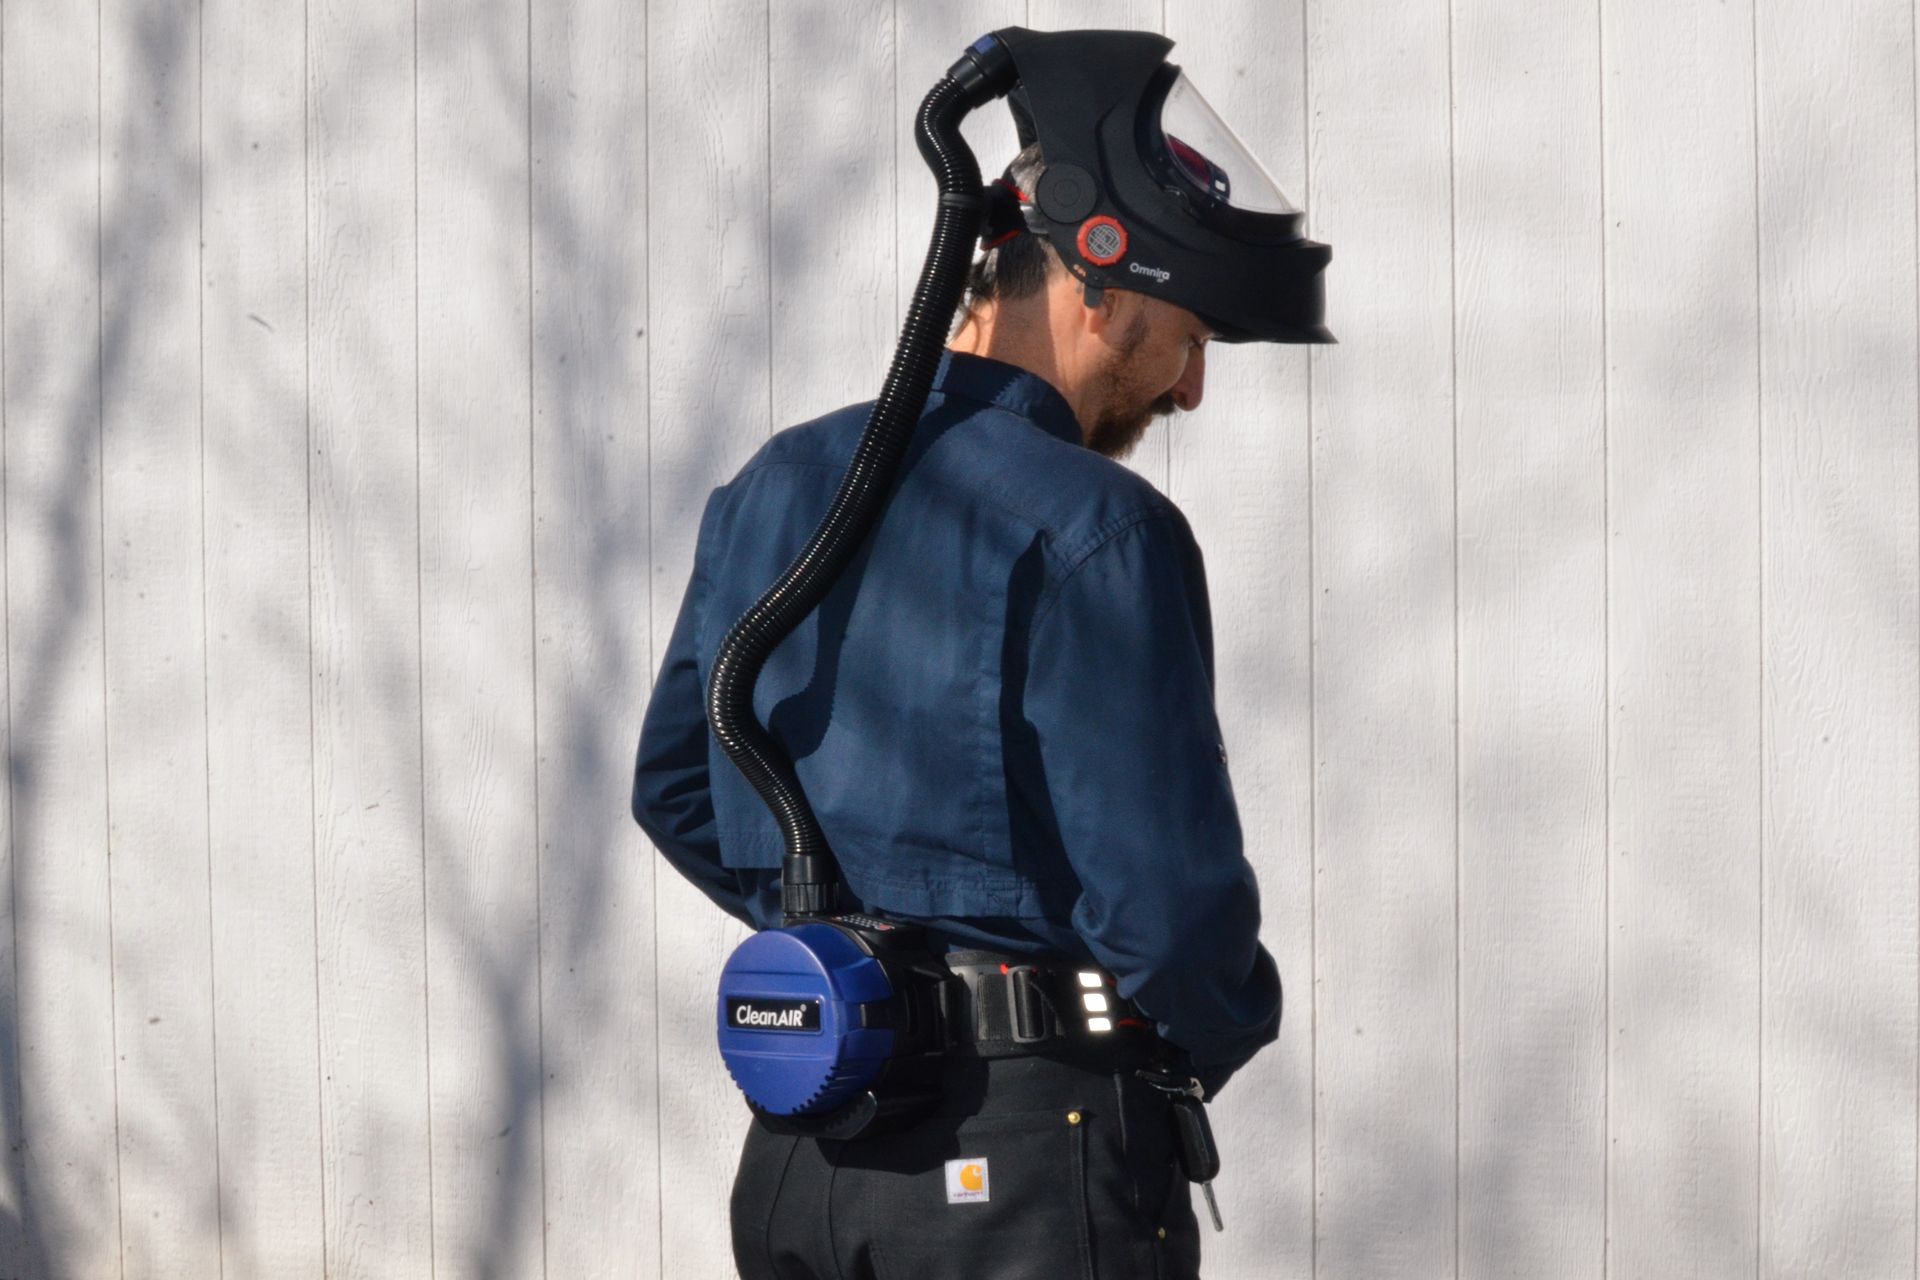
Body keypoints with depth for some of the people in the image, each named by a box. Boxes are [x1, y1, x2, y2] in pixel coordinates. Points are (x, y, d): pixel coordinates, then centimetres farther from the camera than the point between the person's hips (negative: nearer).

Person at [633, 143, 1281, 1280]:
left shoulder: (773, 488, 9)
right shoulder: (1096, 530, -15)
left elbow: (675, 790, 16)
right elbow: (1166, 894, -19)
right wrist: (1216, 1036, 1)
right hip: (1032, 1154, -7)